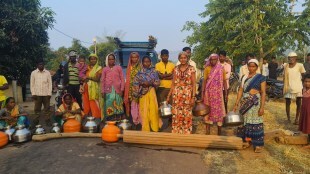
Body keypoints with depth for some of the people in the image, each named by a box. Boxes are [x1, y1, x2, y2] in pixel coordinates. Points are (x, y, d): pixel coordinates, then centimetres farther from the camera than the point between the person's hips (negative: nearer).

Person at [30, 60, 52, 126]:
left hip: (46, 94, 0)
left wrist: (49, 93, -4)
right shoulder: (33, 73, 3)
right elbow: (32, 84, 4)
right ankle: (36, 121, 14)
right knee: (37, 109, 6)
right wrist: (33, 93, -4)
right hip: (37, 94, 0)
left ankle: (47, 120, 13)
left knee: (47, 108, 6)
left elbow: (50, 83, 3)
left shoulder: (47, 73, 3)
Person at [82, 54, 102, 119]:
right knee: (86, 105, 3)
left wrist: (89, 77, -19)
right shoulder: (87, 68, 15)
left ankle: (96, 118, -3)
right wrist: (84, 79, -6)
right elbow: (83, 77, 15)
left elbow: (97, 79, -10)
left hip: (94, 89, -5)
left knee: (94, 105, -7)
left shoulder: (99, 68, 1)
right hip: (86, 88, 5)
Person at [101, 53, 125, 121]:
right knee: (109, 104, -4)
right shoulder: (105, 69, 13)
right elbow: (102, 81, 12)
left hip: (117, 90, -1)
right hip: (108, 90, 1)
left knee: (117, 104, -4)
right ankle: (110, 120, 1)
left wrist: (122, 89, -2)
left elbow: (122, 79, 5)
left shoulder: (118, 68, 9)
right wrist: (102, 91, 5)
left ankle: (119, 120, 0)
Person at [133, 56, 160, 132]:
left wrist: (150, 83, -13)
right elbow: (135, 83, 2)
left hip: (151, 92, 1)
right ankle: (146, 128, 11)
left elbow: (157, 82, 3)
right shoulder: (140, 72, 4)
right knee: (144, 110, 0)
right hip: (143, 92, -1)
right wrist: (142, 84, -13)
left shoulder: (153, 71, 6)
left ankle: (154, 127, 14)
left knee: (153, 109, 0)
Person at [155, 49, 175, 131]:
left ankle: (167, 121, 15)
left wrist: (163, 76, -11)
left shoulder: (172, 65, 9)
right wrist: (169, 74, -6)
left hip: (170, 87, 2)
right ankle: (163, 123, 7)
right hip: (161, 88, -1)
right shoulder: (157, 65, 4)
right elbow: (159, 76, -10)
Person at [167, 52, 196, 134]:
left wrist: (193, 97, -9)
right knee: (176, 114, 5)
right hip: (176, 94, 3)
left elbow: (194, 84, -3)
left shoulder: (191, 69, -1)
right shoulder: (176, 69, 7)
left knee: (187, 115, 2)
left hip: (187, 94, -2)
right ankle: (176, 132, 18)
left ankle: (186, 133, 16)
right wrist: (169, 95, 6)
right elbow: (173, 83, 9)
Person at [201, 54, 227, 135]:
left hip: (218, 93, 0)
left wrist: (226, 93, -2)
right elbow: (204, 81, 1)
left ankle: (219, 133, 16)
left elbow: (224, 81, 2)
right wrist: (202, 93, -4)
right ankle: (207, 131, 15)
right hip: (209, 93, 0)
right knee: (208, 110, 5)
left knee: (219, 110, 5)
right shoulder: (207, 68, 1)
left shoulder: (221, 68, 0)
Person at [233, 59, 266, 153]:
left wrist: (262, 107, -14)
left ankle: (258, 144, 10)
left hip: (255, 102, -4)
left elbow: (263, 93, -8)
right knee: (245, 121, 11)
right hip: (245, 102, 5)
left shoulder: (261, 78, -4)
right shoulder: (244, 77, 9)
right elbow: (240, 90, 9)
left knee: (255, 122, -1)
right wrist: (236, 103, 4)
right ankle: (246, 141, 24)